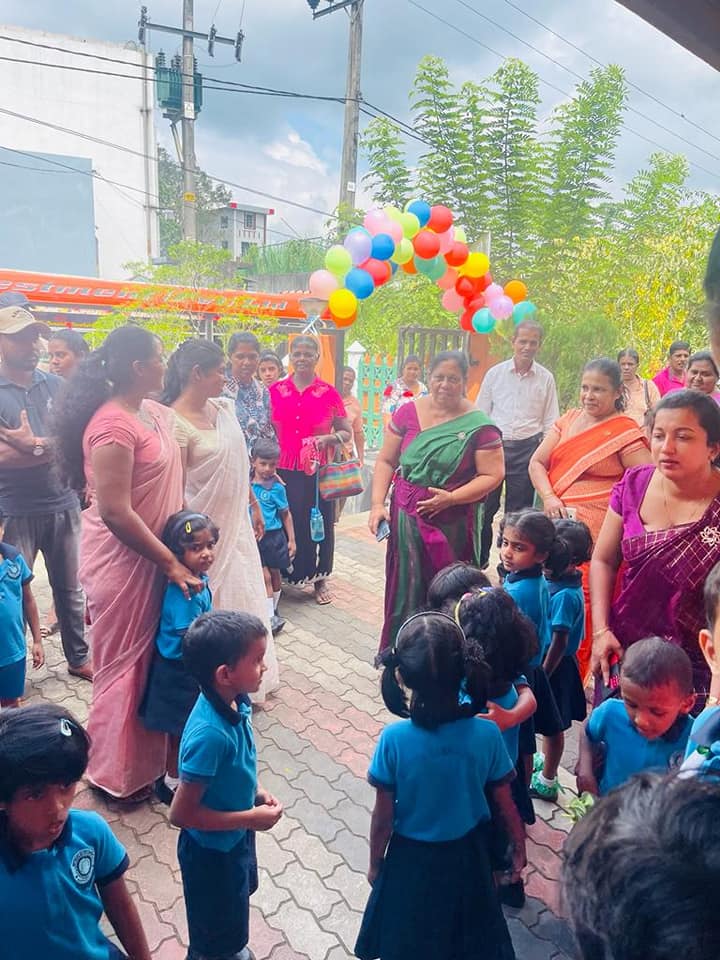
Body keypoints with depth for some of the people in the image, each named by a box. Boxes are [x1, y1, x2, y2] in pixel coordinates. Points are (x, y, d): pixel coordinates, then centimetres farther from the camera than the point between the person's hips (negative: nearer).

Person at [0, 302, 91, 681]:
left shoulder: (55, 386, 6)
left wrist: (32, 444, -15)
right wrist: (49, 447, -15)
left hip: (63, 505, 4)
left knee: (70, 589, 16)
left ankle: (78, 657, 31)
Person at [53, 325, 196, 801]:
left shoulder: (154, 413, 5)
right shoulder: (113, 425, -23)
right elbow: (115, 512, -25)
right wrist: (171, 563, -20)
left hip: (151, 556, 8)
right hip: (122, 562, -8)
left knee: (150, 659, 20)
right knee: (124, 665, 8)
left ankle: (145, 757, 40)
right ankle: (119, 774, 29)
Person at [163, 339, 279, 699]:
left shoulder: (222, 407, 3)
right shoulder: (176, 422, -19)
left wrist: (254, 505, 15)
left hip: (237, 522, 8)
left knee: (244, 597, 18)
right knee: (210, 605, 7)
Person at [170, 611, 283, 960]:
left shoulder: (235, 701, -15)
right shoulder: (210, 733, -39)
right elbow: (181, 813, -30)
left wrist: (255, 791, -6)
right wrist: (250, 818, -24)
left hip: (235, 837, 8)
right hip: (212, 850, -8)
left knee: (234, 907, 35)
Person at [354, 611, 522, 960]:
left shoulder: (394, 739, -27)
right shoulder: (487, 734, -24)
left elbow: (383, 817, -15)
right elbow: (504, 804, -10)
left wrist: (375, 863, 3)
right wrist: (519, 846, 10)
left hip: (411, 858, -1)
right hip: (466, 856, 1)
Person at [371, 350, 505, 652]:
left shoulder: (478, 425, -7)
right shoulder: (408, 413, 0)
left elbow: (493, 475, -8)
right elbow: (385, 461, 4)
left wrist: (451, 498, -18)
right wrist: (378, 503, -6)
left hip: (452, 524, -2)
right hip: (406, 518, 3)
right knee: (404, 590, 11)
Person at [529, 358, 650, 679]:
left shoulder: (626, 432, -4)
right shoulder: (569, 420, 12)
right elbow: (537, 463, 10)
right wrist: (548, 497, -5)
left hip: (598, 532, -5)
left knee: (584, 607, -6)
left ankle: (578, 674, 8)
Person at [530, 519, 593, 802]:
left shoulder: (565, 595, -29)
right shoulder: (556, 580, -3)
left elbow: (559, 642, -25)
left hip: (555, 665, -8)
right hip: (546, 661, 8)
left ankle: (546, 782, 28)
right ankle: (546, 761, 47)